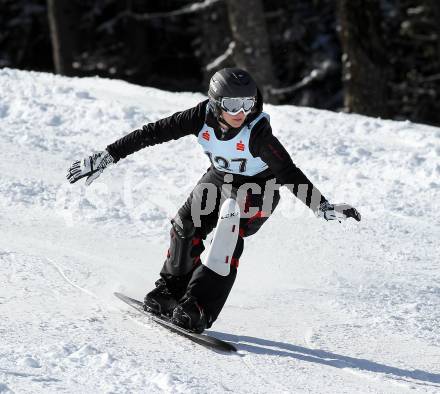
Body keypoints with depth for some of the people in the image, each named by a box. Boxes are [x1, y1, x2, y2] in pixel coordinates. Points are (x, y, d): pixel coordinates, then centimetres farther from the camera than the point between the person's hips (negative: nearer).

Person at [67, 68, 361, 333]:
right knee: (187, 225, -12)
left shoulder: (257, 132, -34)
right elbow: (152, 133, -22)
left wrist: (324, 207, -37)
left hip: (258, 188, -4)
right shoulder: (203, 116, -25)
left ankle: (198, 309, -26)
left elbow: (290, 174, -31)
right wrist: (106, 157, -23)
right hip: (220, 177, 4)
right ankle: (170, 290, 10)